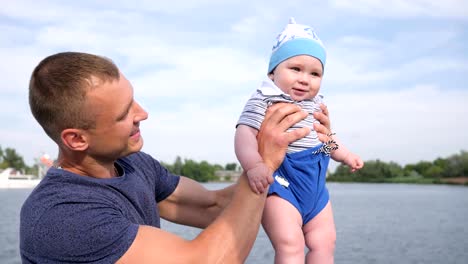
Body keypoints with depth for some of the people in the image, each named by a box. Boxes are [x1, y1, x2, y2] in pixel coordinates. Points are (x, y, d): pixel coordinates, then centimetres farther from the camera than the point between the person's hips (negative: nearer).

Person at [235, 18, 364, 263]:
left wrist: (345, 155, 33)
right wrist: (254, 165, -42)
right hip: (280, 184, -8)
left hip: (315, 187, 8)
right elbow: (245, 134, -27)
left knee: (324, 242, 11)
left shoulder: (316, 104, 12)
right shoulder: (264, 101, -13)